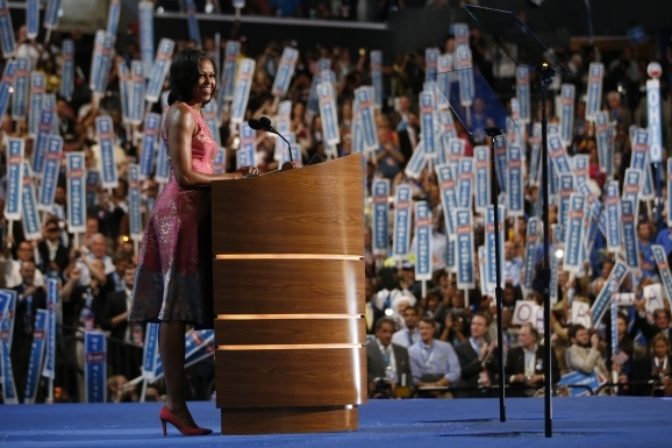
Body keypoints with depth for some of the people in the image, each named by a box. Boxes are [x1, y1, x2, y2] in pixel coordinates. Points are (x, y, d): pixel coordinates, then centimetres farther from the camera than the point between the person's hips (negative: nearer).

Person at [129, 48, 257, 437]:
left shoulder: (195, 115, 21)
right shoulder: (182, 113, -8)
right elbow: (185, 175, -14)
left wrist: (235, 175, 8)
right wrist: (234, 178, -9)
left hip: (194, 214, 10)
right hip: (181, 213, -10)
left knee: (178, 312, 6)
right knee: (176, 311, -10)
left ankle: (176, 403, 5)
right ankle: (176, 404, -12)